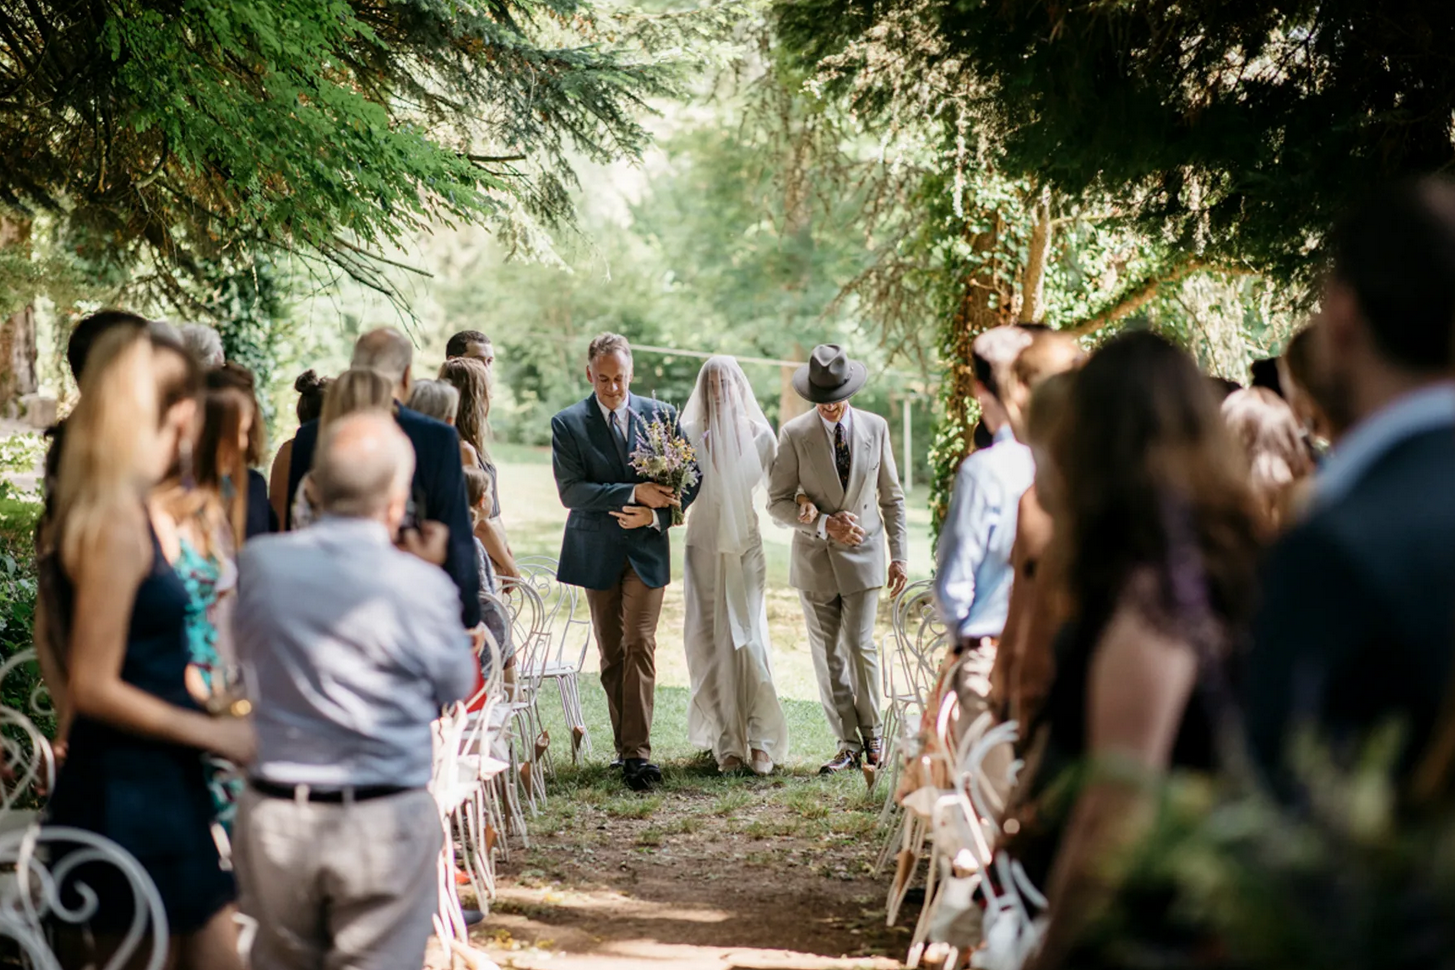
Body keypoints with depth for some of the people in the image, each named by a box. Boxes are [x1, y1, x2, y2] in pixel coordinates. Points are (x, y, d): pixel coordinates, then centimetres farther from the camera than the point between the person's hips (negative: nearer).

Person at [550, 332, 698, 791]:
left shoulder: (661, 415, 4)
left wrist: (656, 513, -12)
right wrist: (633, 493, -22)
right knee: (611, 654, 8)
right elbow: (570, 490, -13)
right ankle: (625, 745, 20)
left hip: (646, 547, 0)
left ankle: (637, 754, -15)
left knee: (639, 645, -11)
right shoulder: (568, 424, -2)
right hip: (597, 552, 1)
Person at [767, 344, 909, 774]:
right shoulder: (794, 434, -3)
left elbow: (891, 496, 8)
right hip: (815, 560, 0)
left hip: (862, 555, 0)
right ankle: (848, 744, 12)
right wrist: (825, 524, -17)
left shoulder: (875, 427, 2)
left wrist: (899, 554, 4)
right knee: (827, 655, 3)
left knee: (860, 646, -8)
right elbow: (778, 503, -4)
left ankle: (873, 736, 10)